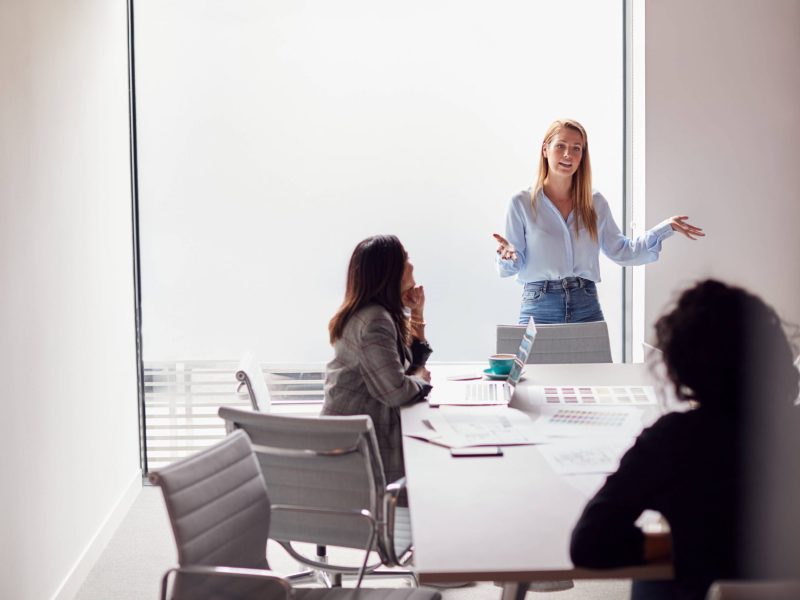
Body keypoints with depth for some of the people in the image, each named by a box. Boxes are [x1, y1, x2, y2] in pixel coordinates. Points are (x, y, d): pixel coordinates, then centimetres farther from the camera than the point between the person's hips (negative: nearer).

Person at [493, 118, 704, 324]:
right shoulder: (521, 203, 0)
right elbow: (511, 268, -1)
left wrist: (664, 228, 7)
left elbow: (622, 251, 13)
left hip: (586, 307, 3)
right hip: (540, 306, -3)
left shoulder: (596, 203, 9)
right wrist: (509, 255, -24)